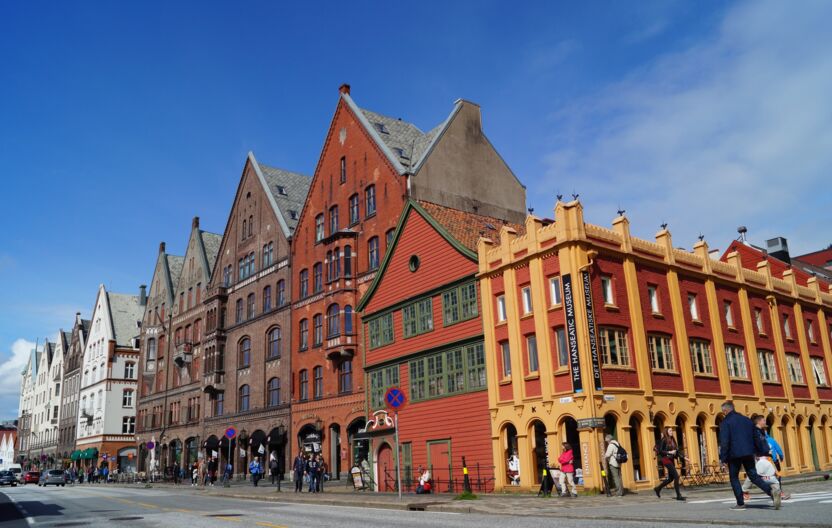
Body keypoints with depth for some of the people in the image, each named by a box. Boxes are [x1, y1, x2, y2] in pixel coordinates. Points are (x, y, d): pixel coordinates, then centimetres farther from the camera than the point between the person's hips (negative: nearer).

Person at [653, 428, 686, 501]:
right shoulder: (663, 440, -9)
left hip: (671, 460, 8)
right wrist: (669, 452, -21)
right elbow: (660, 451, -13)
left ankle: (658, 488, 30)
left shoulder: (673, 440, 13)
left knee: (671, 478, 13)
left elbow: (676, 451, 15)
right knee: (676, 476, -14)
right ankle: (678, 495, -8)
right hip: (666, 459, -8)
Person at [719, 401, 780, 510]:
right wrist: (762, 451, 23)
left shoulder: (725, 422, -6)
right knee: (754, 476, 7)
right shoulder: (746, 419, 14)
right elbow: (756, 437, 17)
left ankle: (740, 503, 4)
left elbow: (724, 442, -13)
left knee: (734, 478, 7)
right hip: (748, 453, 6)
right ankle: (772, 493, -15)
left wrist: (723, 458, -10)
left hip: (734, 454, -6)